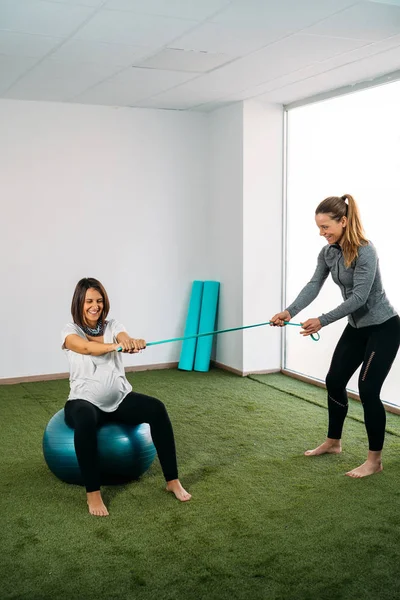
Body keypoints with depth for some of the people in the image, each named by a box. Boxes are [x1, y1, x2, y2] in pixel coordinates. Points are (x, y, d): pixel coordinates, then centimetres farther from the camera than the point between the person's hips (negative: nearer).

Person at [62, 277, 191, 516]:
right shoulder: (71, 331, -6)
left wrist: (133, 343, -46)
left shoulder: (113, 326, 4)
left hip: (119, 398, 3)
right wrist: (115, 345, -51)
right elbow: (87, 348, -29)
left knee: (157, 408, -25)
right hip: (86, 401, -3)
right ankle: (93, 493, -28)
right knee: (85, 421, -39)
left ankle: (173, 480, -16)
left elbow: (125, 339, -20)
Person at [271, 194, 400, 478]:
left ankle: (375, 460, 5)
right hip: (357, 327, 8)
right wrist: (289, 312, -26)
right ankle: (333, 442, 29)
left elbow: (359, 297, -29)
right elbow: (314, 285, -11)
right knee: (334, 381, 10)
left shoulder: (365, 251, -25)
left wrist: (322, 321, -31)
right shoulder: (328, 252, -2)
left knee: (368, 388, -9)